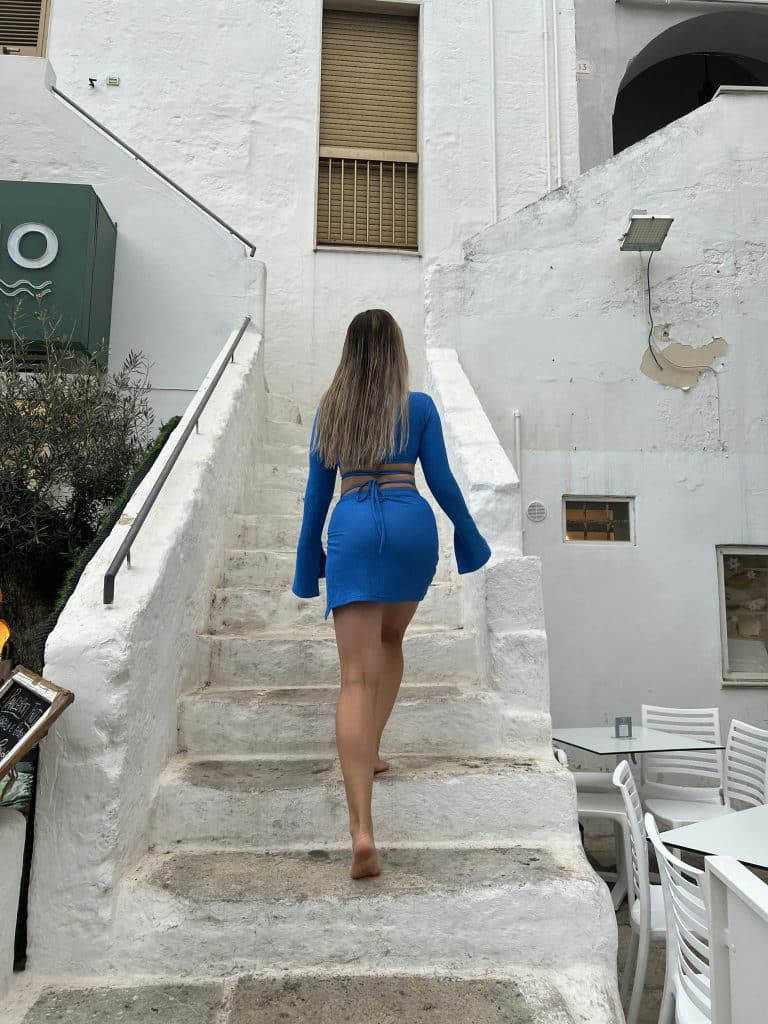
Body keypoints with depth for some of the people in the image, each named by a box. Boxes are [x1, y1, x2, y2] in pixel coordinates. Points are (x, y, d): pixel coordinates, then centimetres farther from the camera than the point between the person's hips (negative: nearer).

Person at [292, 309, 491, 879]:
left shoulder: (330, 410, 12)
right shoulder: (419, 407, 5)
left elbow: (318, 491, 13)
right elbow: (442, 482, 5)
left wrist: (309, 559, 20)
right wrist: (469, 539, 18)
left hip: (352, 530, 0)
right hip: (410, 526, 0)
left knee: (358, 678, -5)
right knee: (391, 641, 27)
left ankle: (362, 831, -13)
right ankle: (370, 752, 31)